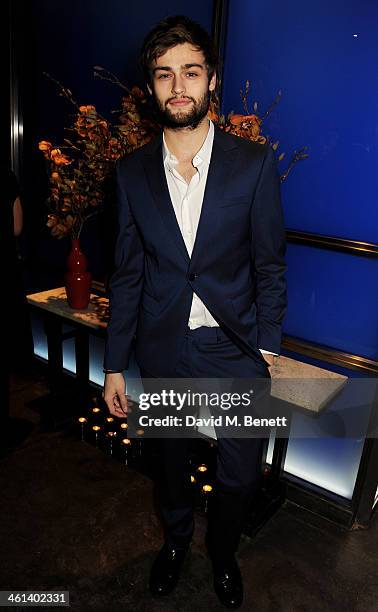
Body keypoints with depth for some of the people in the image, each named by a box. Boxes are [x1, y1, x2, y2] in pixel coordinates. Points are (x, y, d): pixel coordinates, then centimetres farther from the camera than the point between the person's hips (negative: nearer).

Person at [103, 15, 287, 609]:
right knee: (172, 456, 23)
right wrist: (115, 364, 2)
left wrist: (267, 347, -3)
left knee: (240, 476, 11)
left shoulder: (255, 163, -8)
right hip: (162, 352, 2)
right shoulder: (133, 171, -2)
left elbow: (270, 265, -3)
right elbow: (127, 274, 0)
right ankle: (176, 538, 55)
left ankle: (222, 551, 47)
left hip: (235, 350, -1)